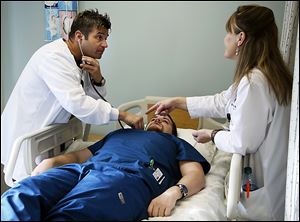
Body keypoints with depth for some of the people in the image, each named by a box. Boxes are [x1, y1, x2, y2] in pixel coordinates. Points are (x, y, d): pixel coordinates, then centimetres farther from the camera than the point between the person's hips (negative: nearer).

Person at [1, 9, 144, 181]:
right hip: (26, 137, -8)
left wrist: (97, 78, -15)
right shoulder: (53, 57, -23)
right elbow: (76, 104, -33)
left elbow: (96, 99, 5)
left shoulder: (80, 60, 3)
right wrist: (122, 115, -28)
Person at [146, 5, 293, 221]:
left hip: (272, 182, -8)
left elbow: (242, 143, -22)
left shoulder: (254, 82, -27)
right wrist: (177, 102, 17)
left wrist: (213, 135, -2)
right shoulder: (268, 73, 5)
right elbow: (222, 102, 14)